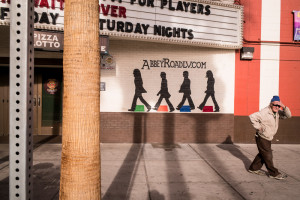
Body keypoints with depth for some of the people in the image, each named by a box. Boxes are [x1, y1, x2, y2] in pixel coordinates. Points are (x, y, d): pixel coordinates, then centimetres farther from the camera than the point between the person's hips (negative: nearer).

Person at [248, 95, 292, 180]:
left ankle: (254, 168, 30)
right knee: (268, 156, 2)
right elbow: (252, 117, -29)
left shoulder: (277, 112, 2)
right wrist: (258, 127, -23)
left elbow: (288, 115, -4)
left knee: (263, 154, 17)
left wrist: (284, 107, -20)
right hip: (262, 138, -8)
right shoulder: (265, 112, -23)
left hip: (268, 138, 9)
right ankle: (274, 173, 15)